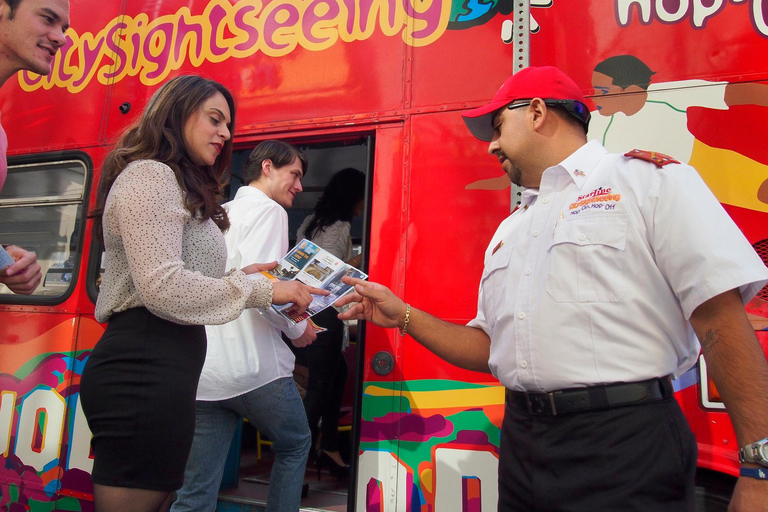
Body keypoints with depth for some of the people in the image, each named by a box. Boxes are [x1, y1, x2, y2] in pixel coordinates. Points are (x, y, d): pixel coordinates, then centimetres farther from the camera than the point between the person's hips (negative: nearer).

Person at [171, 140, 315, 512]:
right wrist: (298, 329, -5)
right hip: (252, 367, -7)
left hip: (202, 373, 7)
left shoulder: (222, 213, 18)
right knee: (294, 444, 20)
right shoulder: (268, 210, -6)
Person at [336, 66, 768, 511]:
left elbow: (721, 318, -10)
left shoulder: (650, 179, -1)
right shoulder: (509, 230, 18)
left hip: (624, 444, -6)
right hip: (522, 447, 6)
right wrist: (404, 317, 11)